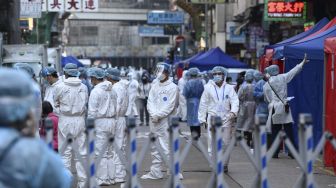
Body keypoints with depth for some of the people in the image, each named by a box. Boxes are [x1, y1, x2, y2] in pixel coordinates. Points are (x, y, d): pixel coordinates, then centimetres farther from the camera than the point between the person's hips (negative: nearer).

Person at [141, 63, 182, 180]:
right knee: (155, 148, 12)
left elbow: (169, 106, -12)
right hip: (154, 121, 7)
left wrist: (158, 115, -14)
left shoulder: (172, 87, -6)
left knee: (166, 147, -11)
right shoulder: (154, 86, 13)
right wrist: (153, 114, -10)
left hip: (165, 121, -7)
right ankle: (155, 172, 20)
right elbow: (150, 102, 6)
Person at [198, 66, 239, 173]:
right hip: (213, 118, -1)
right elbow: (203, 104, 7)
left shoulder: (229, 88, 6)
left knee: (226, 143, 6)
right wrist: (202, 118, 4)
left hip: (226, 118, 1)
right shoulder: (208, 88, 4)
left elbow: (235, 101, -1)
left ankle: (225, 164, 18)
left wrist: (233, 111, -20)